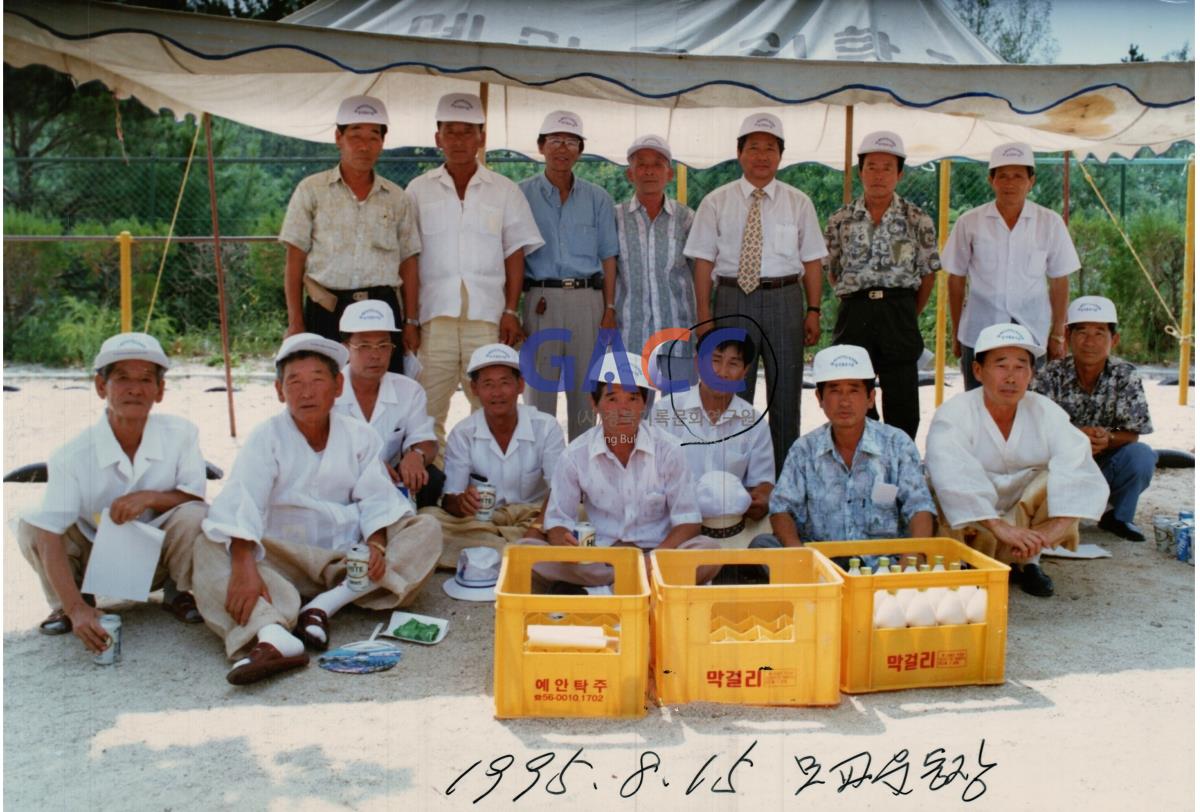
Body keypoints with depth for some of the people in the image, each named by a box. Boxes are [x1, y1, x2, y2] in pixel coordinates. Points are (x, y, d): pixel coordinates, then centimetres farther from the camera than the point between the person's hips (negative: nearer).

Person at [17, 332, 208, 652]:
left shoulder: (181, 434, -16)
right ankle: (64, 605, 5)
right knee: (30, 528, -22)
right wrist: (77, 608, -36)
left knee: (194, 517, -30)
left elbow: (196, 500, -10)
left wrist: (150, 497, -31)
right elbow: (50, 537, -26)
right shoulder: (72, 456, -20)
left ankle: (178, 594, 0)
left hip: (158, 559, 0)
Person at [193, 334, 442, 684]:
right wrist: (243, 567, -36)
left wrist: (375, 545, -24)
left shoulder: (360, 436, 8)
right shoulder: (265, 438, -1)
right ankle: (272, 636, -53)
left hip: (349, 557, 2)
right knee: (210, 547, -26)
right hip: (283, 560, -2)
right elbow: (242, 502, -18)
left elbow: (376, 499, -1)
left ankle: (326, 604, -29)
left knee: (427, 531, -16)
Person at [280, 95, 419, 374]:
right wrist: (295, 322, -3)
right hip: (326, 310, -1)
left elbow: (408, 264, 12)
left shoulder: (397, 198, 13)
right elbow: (295, 260, 4)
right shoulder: (311, 190, 7)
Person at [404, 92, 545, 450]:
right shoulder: (419, 190, 10)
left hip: (488, 317, 0)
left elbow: (515, 254, 9)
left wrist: (511, 311, 0)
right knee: (427, 410, -1)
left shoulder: (505, 191, 11)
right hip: (435, 316, 0)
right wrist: (409, 319, -1)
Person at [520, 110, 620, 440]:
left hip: (588, 298, 2)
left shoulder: (598, 199, 10)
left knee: (585, 386, 6)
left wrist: (609, 308, 1)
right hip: (542, 298, -1)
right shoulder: (522, 195, 6)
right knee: (539, 384, 2)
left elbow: (608, 257, 9)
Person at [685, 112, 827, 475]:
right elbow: (704, 261, 0)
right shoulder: (716, 202, 3)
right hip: (733, 299, -1)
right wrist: (704, 315, -6)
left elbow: (812, 260, 6)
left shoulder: (798, 202, 7)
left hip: (785, 300, 1)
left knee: (785, 393, 8)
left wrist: (813, 311, -2)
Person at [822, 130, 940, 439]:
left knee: (902, 404, 2)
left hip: (900, 313, -1)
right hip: (854, 313, 1)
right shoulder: (840, 220, 7)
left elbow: (928, 274, 7)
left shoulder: (917, 220, 4)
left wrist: (907, 314, 7)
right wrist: (859, 306, 8)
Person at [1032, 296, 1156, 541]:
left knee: (1142, 455, -27)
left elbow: (1133, 433, -7)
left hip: (1107, 470, 2)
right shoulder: (1052, 376, -9)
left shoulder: (1125, 377, -6)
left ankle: (1119, 517, 3)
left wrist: (1107, 438, -30)